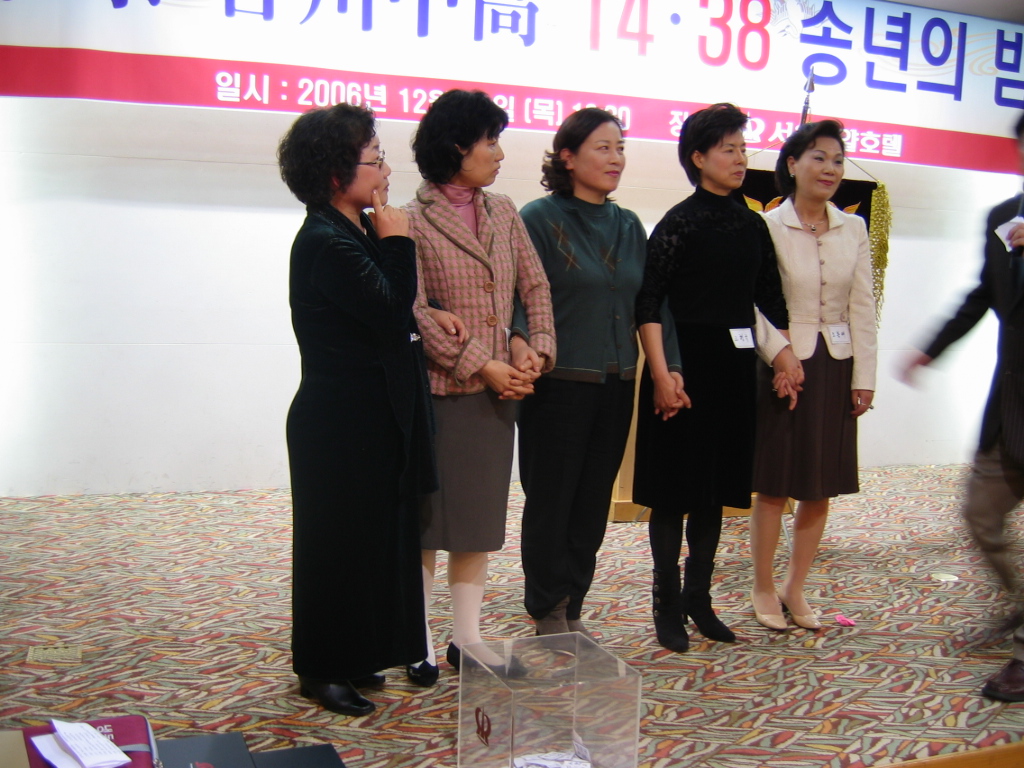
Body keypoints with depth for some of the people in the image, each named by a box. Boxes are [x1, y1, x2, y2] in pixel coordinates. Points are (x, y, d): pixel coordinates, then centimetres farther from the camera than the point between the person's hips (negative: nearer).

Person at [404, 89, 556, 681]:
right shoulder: (414, 220, -8)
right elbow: (415, 314, -15)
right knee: (425, 519, 5)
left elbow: (536, 286, 10)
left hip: (498, 390, 6)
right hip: (438, 390, -6)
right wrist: (480, 365, -16)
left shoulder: (503, 212, 10)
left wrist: (536, 349, -5)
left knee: (479, 519, 11)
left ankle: (467, 637, 22)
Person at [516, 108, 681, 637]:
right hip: (558, 385, -5)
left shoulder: (629, 227, 12)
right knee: (551, 503, 5)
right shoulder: (540, 218, -6)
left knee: (593, 505, 11)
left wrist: (669, 366, 3)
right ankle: (548, 615, 19)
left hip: (615, 387, 6)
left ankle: (571, 612, 24)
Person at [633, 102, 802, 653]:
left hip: (734, 367, 6)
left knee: (715, 489, 12)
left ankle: (699, 599, 24)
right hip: (686, 364, -6)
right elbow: (647, 304, -13)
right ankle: (668, 605, 15)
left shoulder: (752, 225, 10)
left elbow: (769, 299, 16)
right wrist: (661, 375, -19)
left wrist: (782, 354, 5)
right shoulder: (679, 223, -9)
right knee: (674, 490, 2)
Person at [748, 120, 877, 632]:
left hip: (835, 367, 5)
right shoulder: (767, 227, -7)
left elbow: (862, 307, 6)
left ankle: (795, 589, 23)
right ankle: (764, 590, 19)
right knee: (774, 485, 3)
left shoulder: (853, 230, 6)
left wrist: (864, 376, 3)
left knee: (821, 487, 9)